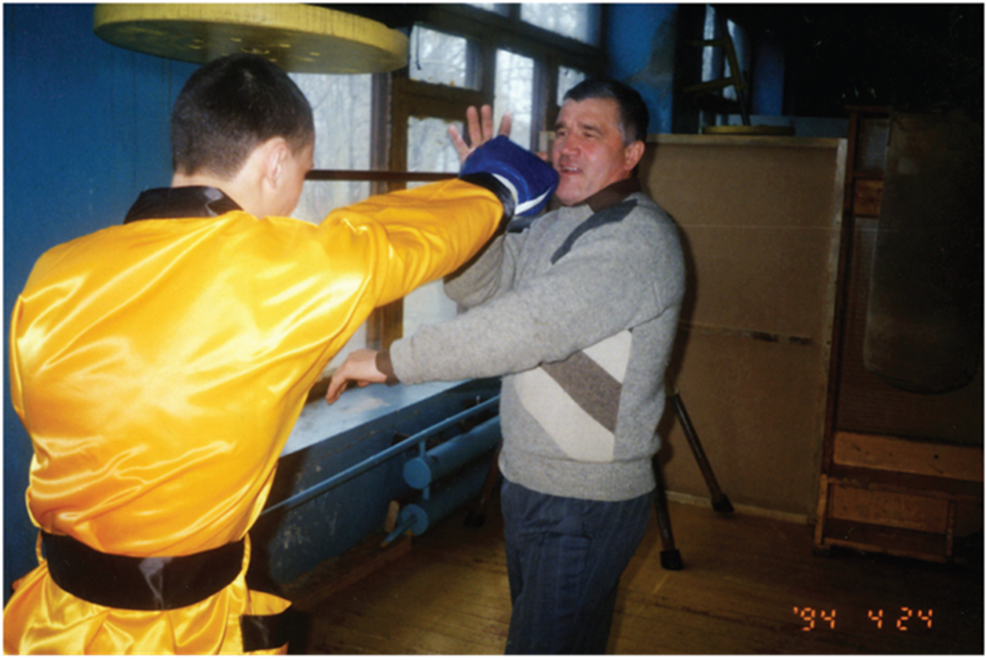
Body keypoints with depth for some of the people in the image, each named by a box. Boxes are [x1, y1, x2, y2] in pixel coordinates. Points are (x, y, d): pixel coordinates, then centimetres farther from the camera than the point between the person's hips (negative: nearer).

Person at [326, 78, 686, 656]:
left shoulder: (639, 239, -21)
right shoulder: (556, 225, 10)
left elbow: (528, 327, -31)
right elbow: (476, 287, 2)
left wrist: (390, 361, -27)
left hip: (586, 505, -9)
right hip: (530, 481, 9)